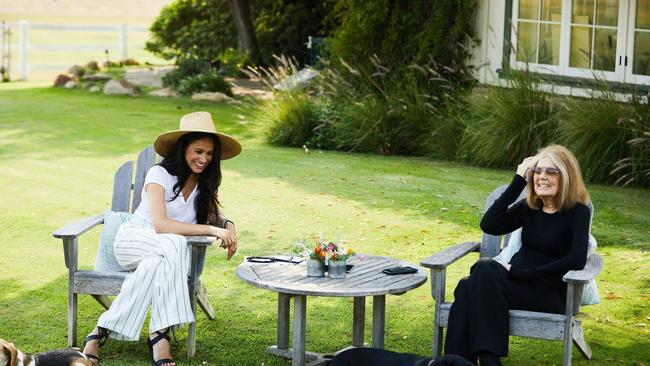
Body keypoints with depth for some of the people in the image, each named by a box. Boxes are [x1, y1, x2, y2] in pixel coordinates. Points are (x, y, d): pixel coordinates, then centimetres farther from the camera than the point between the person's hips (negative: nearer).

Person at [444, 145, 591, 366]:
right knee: (468, 287, -29)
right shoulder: (529, 207, 12)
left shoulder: (577, 212, -2)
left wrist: (523, 273, -18)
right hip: (519, 284, 5)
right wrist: (518, 182, -3)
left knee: (484, 271, -31)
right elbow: (489, 225, -4)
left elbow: (577, 260, -17)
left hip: (550, 295, -5)